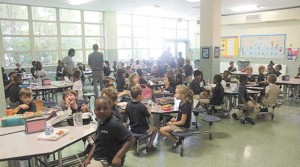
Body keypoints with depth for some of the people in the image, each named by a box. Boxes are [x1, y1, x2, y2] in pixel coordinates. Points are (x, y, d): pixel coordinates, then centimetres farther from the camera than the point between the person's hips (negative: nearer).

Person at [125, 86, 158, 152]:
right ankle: (149, 146, 20)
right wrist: (148, 109, 5)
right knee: (155, 128, 21)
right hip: (142, 130, -6)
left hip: (132, 129, 6)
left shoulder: (128, 104, -9)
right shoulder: (142, 106, -24)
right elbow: (149, 117, -13)